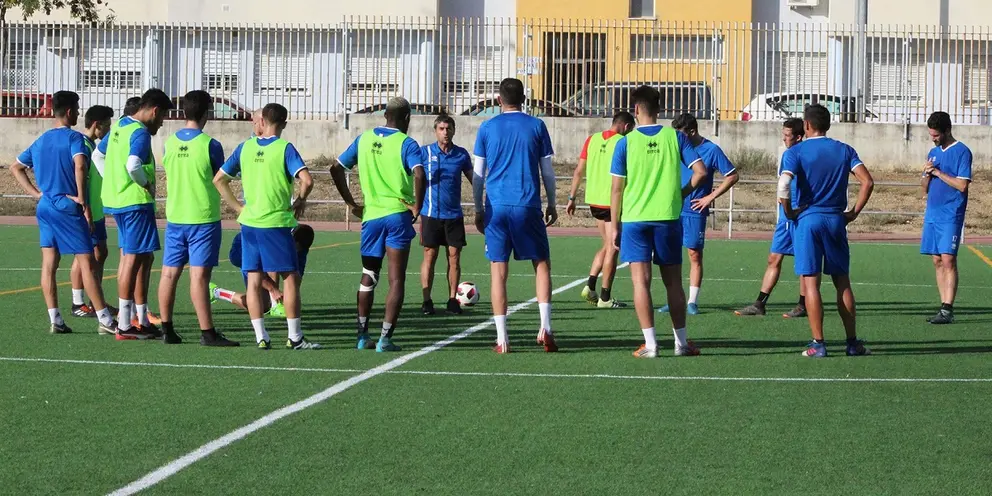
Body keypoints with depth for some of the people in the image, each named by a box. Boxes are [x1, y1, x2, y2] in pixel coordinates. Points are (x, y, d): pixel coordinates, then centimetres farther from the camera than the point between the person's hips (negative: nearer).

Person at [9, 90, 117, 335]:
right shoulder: (74, 138, -8)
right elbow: (80, 165, -25)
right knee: (87, 263, -5)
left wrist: (35, 193, 14)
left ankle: (55, 321, 3)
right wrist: (83, 201, -18)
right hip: (68, 208, -7)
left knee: (49, 264, 5)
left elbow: (15, 167, 21)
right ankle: (105, 321, -5)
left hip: (45, 207, 7)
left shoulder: (40, 141, 14)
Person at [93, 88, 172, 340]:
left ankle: (141, 319, 21)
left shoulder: (119, 126, 13)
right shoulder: (141, 133, -15)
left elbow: (98, 155, 23)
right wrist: (146, 183, -14)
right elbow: (133, 164, -31)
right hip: (136, 201, -10)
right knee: (133, 258, -5)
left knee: (143, 258, 16)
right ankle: (125, 326, -3)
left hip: (116, 197, 10)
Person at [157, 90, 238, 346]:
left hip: (174, 217, 5)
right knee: (199, 275, -7)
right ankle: (207, 333, -5)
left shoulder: (170, 142, 4)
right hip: (203, 218, -5)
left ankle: (167, 329, 12)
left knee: (169, 273, 8)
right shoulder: (210, 145, -11)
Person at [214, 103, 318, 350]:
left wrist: (238, 207, 10)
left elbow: (218, 179, 8)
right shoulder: (284, 148, -8)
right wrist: (300, 201, -1)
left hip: (249, 222, 4)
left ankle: (261, 337, 6)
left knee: (254, 280, 6)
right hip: (276, 223, -4)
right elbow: (306, 180, -20)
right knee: (291, 278, 4)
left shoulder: (245, 147, 5)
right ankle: (295, 337, 3)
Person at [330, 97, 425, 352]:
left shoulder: (364, 139, 8)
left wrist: (351, 203, 14)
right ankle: (385, 338, -2)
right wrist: (417, 207, -12)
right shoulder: (406, 144, -7)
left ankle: (363, 336, 17)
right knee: (396, 280, 2)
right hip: (397, 216, -4)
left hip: (370, 215, 4)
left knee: (368, 278, 17)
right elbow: (419, 175, -23)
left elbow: (336, 169, 11)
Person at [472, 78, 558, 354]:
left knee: (498, 271, 3)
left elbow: (478, 175, 7)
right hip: (528, 207, 0)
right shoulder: (536, 127, 4)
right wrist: (552, 205, 17)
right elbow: (547, 172, 6)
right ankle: (545, 327, -3)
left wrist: (478, 210, 15)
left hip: (496, 207, 0)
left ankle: (502, 339, 0)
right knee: (542, 264, 12)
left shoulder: (487, 128, 6)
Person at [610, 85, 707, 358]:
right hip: (668, 218, 2)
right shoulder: (675, 137, 1)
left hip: (634, 219, -2)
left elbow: (617, 188, -1)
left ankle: (650, 343, -6)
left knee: (641, 281, -1)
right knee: (673, 282, 11)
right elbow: (700, 172, -4)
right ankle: (681, 342, 16)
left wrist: (616, 227, 6)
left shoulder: (626, 142, -2)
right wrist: (682, 193, 12)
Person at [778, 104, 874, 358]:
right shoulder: (844, 150, 6)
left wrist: (789, 212, -6)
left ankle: (818, 344, -3)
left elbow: (784, 185, -20)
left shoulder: (795, 152, -4)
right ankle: (853, 342, 13)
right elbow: (867, 181, -4)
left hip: (807, 220, -3)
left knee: (811, 282, 0)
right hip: (836, 220, 3)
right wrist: (854, 212, 2)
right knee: (842, 282, 11)